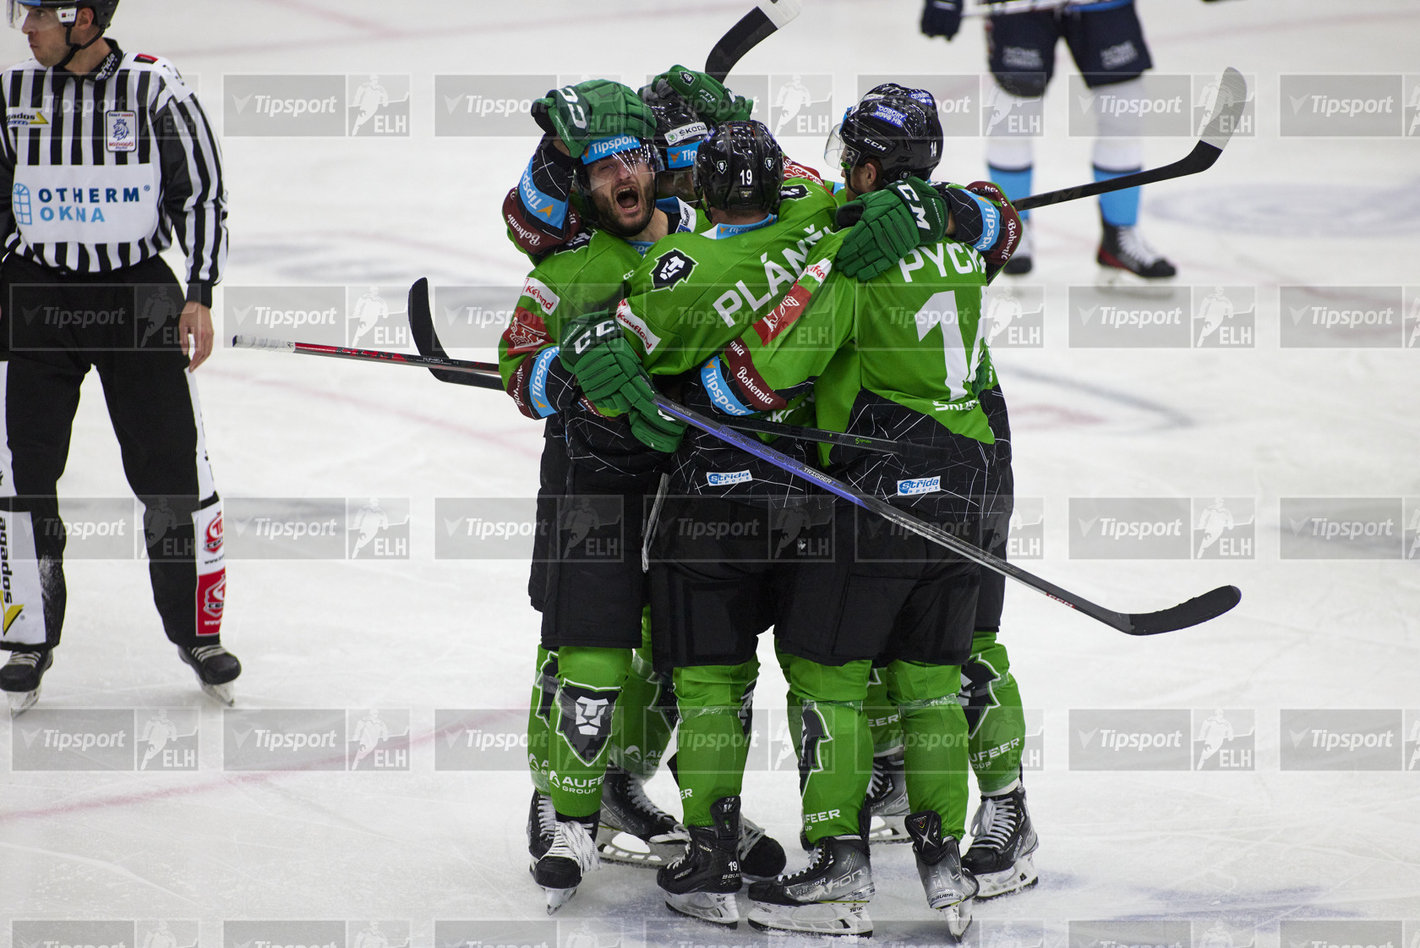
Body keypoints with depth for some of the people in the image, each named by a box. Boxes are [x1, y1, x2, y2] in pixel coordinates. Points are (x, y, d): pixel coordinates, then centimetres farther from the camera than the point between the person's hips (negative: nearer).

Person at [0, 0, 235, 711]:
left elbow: (202, 193, -2)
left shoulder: (153, 88, -7)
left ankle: (199, 631, 15)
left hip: (138, 294, -2)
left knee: (175, 477, -1)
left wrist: (199, 295, -8)